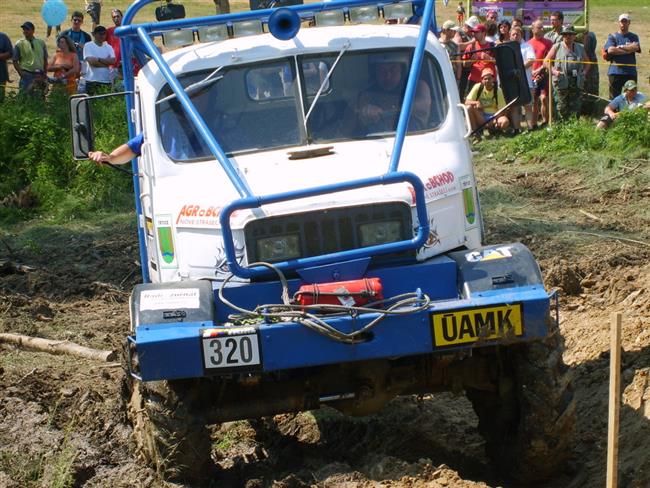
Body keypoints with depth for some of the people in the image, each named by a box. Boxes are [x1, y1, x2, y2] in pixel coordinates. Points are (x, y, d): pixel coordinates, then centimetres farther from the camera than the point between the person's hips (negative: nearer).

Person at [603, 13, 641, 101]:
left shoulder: (634, 37, 13)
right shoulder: (612, 37, 8)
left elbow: (635, 47, -8)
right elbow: (610, 50, -11)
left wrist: (620, 47, -6)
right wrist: (628, 50, -7)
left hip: (631, 72, 1)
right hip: (615, 72, -1)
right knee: (614, 97, -2)